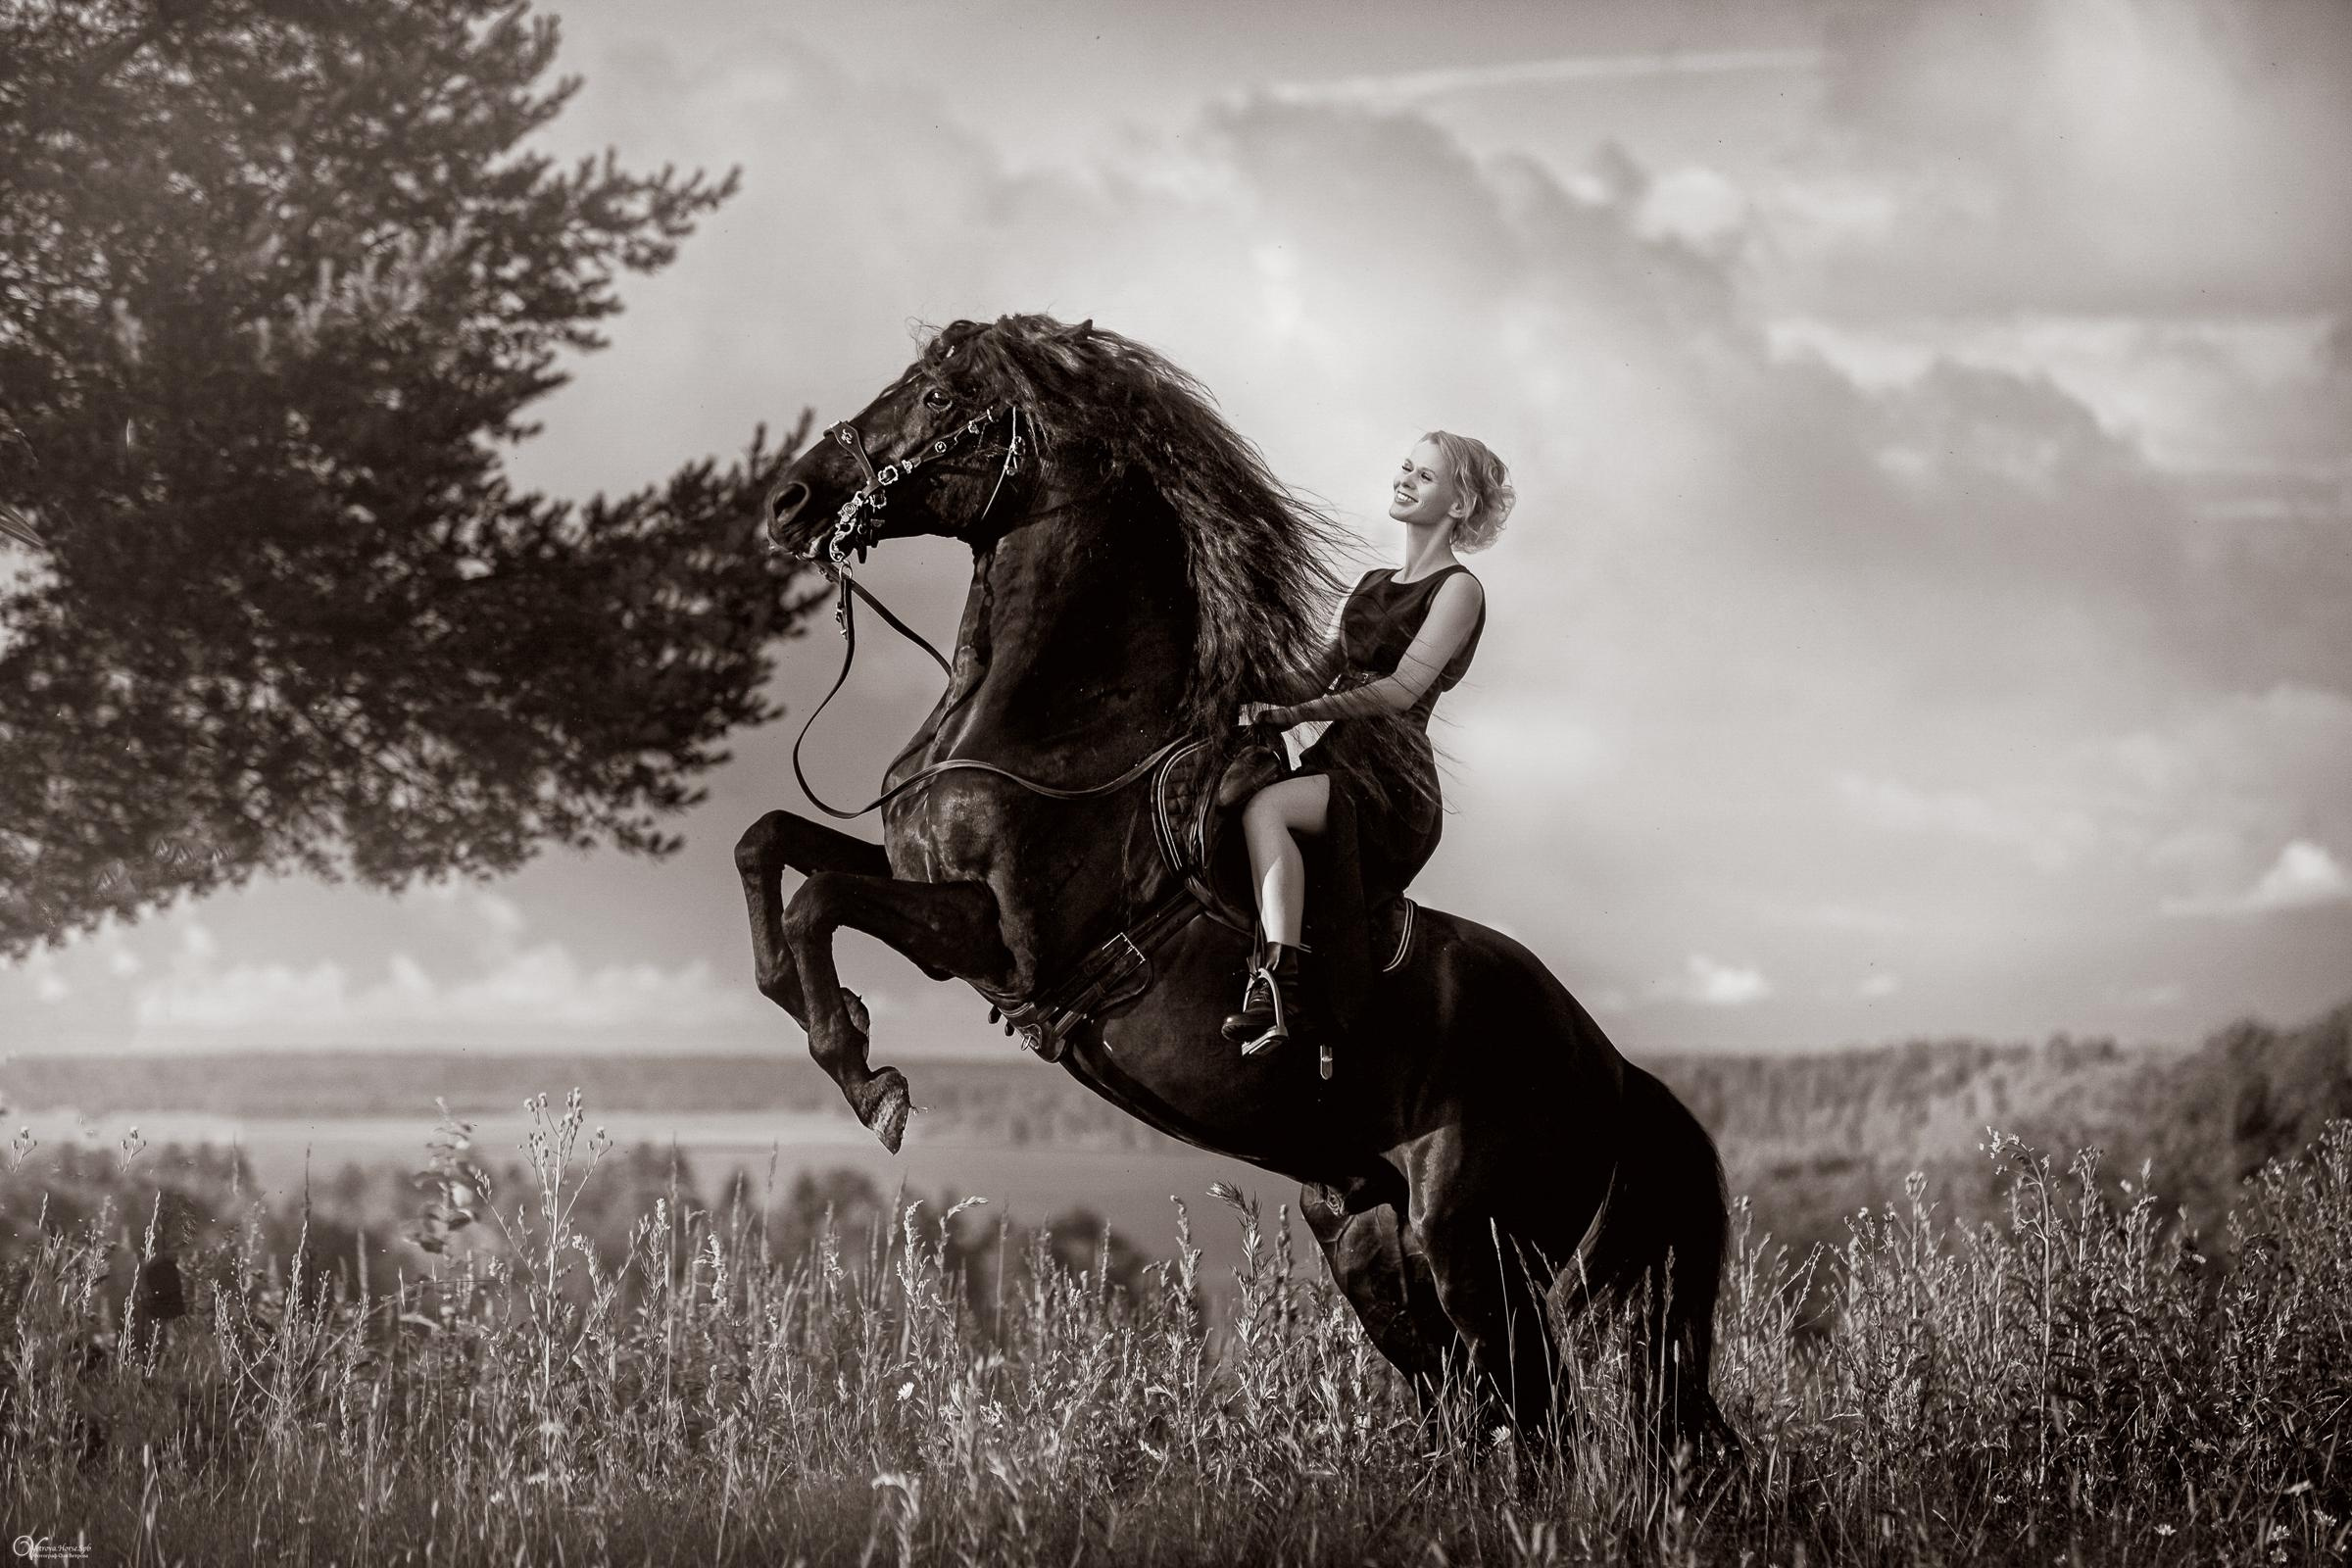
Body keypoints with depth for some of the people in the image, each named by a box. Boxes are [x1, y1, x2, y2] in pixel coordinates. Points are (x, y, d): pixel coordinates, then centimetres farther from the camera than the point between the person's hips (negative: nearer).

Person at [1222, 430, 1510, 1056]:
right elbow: (1323, 674, 19)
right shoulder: (1373, 586, 25)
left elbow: (1402, 690, -11)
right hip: (1340, 760, 8)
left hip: (1395, 788, -8)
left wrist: (1294, 712, -13)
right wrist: (1262, 708, -3)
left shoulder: (1458, 590, 0)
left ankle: (1278, 990, -45)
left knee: (1264, 806, -33)